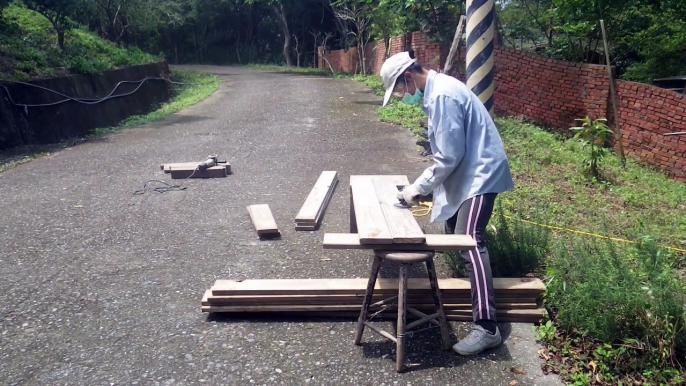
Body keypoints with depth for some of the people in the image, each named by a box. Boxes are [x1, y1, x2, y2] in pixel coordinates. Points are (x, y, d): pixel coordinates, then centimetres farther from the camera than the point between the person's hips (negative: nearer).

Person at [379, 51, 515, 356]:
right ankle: (467, 283, 39)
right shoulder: (436, 90, 11)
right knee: (454, 231, 21)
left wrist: (418, 188, -14)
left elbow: (449, 157, -24)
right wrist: (427, 185, 12)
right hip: (468, 172, 11)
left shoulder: (442, 96, -22)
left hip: (481, 173, -11)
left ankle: (487, 328, -19)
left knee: (469, 242, -18)